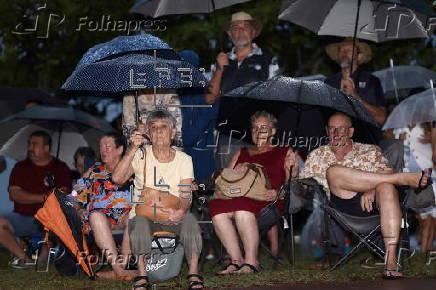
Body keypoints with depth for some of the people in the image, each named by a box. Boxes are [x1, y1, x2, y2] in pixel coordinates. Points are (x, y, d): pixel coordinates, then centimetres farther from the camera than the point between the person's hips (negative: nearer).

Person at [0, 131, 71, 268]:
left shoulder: (60, 168, 7)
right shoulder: (20, 167, 12)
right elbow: (14, 194, -1)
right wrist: (42, 198, -11)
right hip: (22, 218, 2)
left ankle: (41, 259, -21)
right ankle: (24, 257, -24)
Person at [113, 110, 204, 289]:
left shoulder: (184, 160, 6)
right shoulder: (141, 155, 4)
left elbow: (186, 195, -4)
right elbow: (117, 178, -12)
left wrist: (180, 210, -28)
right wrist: (133, 149, -19)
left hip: (174, 214, 0)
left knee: (189, 220, -32)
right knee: (140, 221, -35)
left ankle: (193, 273, -28)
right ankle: (142, 275, -27)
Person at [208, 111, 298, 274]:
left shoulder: (285, 153, 20)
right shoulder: (242, 154, 31)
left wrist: (277, 193, -11)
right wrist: (237, 171, 3)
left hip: (267, 201, -4)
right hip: (238, 198, 4)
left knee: (242, 209, -39)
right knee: (216, 207, -31)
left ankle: (251, 261, -34)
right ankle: (236, 260, -30)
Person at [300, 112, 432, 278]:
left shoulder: (370, 151, 21)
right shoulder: (317, 156, 25)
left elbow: (386, 176, 6)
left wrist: (371, 190, -14)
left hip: (371, 203, 0)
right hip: (342, 206, 0)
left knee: (386, 188, -36)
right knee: (333, 172, -28)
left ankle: (391, 258, -44)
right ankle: (404, 178, -27)